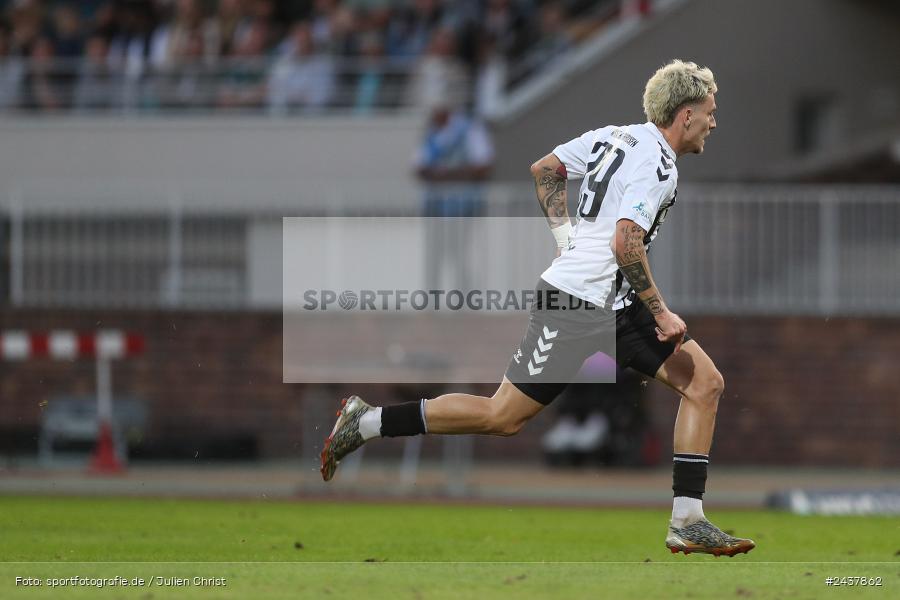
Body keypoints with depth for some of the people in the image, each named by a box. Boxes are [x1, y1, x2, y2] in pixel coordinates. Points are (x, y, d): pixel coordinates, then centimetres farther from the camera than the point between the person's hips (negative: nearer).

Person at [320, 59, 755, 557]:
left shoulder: (615, 136, 11)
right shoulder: (657, 165, -17)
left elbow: (544, 170, 18)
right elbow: (625, 244, -26)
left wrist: (567, 239, 19)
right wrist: (661, 314, -19)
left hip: (615, 304, 10)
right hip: (580, 301, -10)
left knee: (704, 385, 3)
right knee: (502, 416, -5)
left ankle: (687, 523, 1)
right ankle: (367, 422, 6)